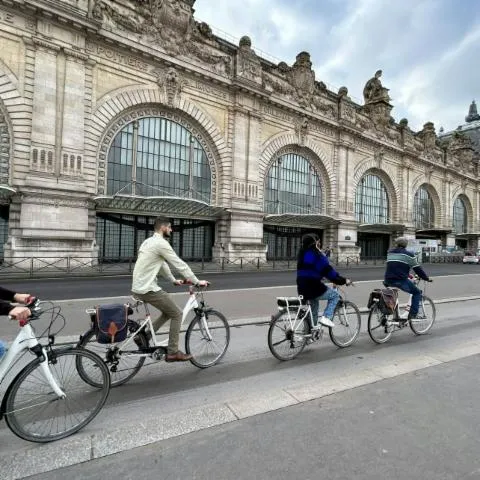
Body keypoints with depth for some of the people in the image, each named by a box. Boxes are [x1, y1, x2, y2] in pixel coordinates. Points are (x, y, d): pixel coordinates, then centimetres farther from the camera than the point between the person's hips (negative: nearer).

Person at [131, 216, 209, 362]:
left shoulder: (149, 242, 17)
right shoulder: (161, 243, -15)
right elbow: (179, 264, -14)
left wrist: (174, 280, 29)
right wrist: (197, 281, -6)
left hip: (138, 288, 10)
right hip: (148, 289, -10)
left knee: (169, 312, 20)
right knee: (177, 314, 2)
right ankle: (172, 353, 9)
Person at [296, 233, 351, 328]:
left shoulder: (302, 253, 12)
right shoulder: (316, 255, -13)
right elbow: (329, 271, -12)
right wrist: (344, 281, -2)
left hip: (301, 289, 8)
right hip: (313, 288, -8)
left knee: (314, 301, 32)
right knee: (335, 295, 13)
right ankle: (326, 317, 3)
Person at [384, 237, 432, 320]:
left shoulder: (390, 253, 18)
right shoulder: (409, 254, 2)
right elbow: (417, 268, 3)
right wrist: (426, 278, 17)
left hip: (388, 281, 5)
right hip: (400, 280, -4)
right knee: (417, 292, 16)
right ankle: (412, 315, 9)